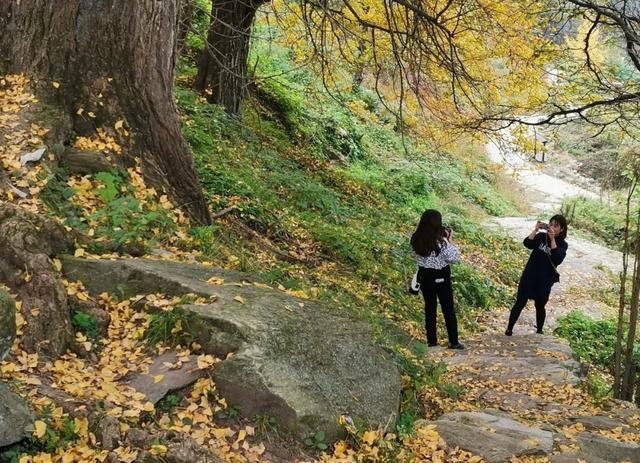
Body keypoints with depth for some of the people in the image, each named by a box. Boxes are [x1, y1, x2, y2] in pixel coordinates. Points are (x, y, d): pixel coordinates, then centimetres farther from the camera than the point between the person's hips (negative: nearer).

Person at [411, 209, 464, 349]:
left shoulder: (416, 239, -8)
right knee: (448, 309, 8)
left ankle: (432, 340, 22)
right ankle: (454, 342, 14)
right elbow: (455, 258, -17)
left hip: (424, 276, 4)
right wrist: (450, 240, -7)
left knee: (430, 307, 16)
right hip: (441, 277, -4)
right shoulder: (441, 242, -24)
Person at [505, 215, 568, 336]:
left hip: (545, 280, -1)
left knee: (540, 306, 11)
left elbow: (557, 259, -23)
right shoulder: (541, 236, -1)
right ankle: (509, 329, 9)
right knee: (520, 303, 1)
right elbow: (527, 243, -17)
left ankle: (539, 331, 31)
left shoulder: (562, 245, -5)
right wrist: (536, 229, -23)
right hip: (529, 275, 1)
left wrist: (552, 239, -26)